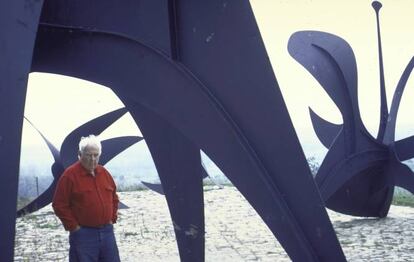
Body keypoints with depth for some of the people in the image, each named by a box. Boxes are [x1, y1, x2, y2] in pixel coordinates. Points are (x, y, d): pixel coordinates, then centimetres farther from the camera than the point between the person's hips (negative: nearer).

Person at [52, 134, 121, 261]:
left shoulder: (104, 173, 10)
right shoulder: (70, 175, -9)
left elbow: (114, 198, 21)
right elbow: (59, 204, -11)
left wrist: (112, 219, 11)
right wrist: (73, 226, -11)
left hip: (107, 231, 6)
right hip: (83, 234, -6)